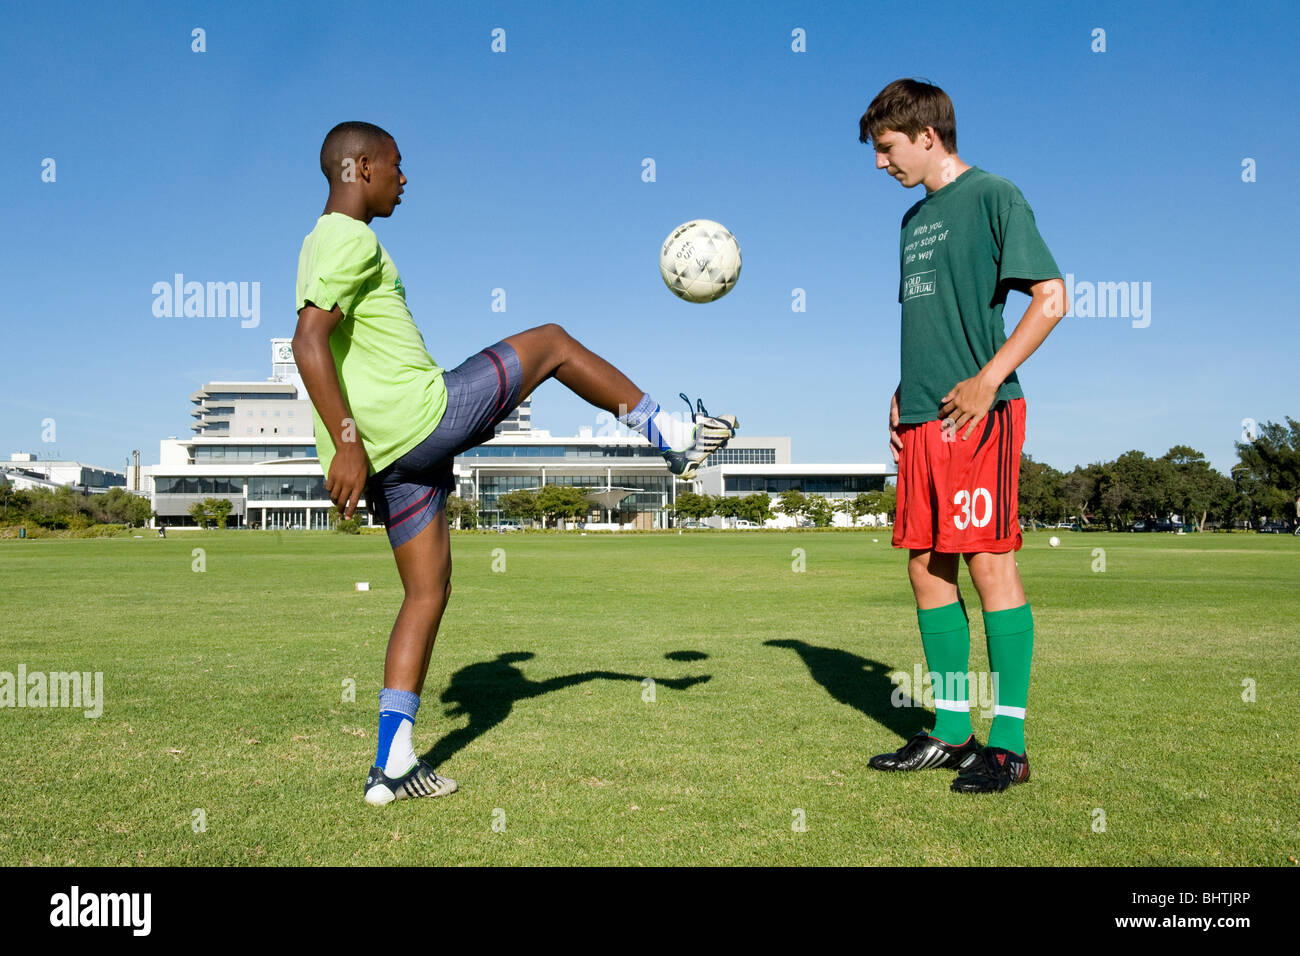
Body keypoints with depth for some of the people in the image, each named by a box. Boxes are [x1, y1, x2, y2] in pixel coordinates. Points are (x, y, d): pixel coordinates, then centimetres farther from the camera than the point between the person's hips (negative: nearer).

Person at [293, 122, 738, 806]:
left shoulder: (322, 244, 22)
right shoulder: (353, 241, -9)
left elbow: (323, 351, 28)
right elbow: (309, 343, -22)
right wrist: (348, 441, -27)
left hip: (390, 451, 10)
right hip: (423, 416, -10)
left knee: (427, 593, 12)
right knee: (551, 342, 8)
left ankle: (391, 766, 11)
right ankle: (670, 436, 19)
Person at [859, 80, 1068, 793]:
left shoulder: (992, 196, -3)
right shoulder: (915, 218, 21)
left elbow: (1051, 297, -10)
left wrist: (988, 379, -17)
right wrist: (903, 393, 14)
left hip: (978, 414, -8)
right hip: (922, 420, 8)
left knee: (988, 562, -7)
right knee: (927, 567, 7)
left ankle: (1009, 743, 2)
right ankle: (950, 732, 18)